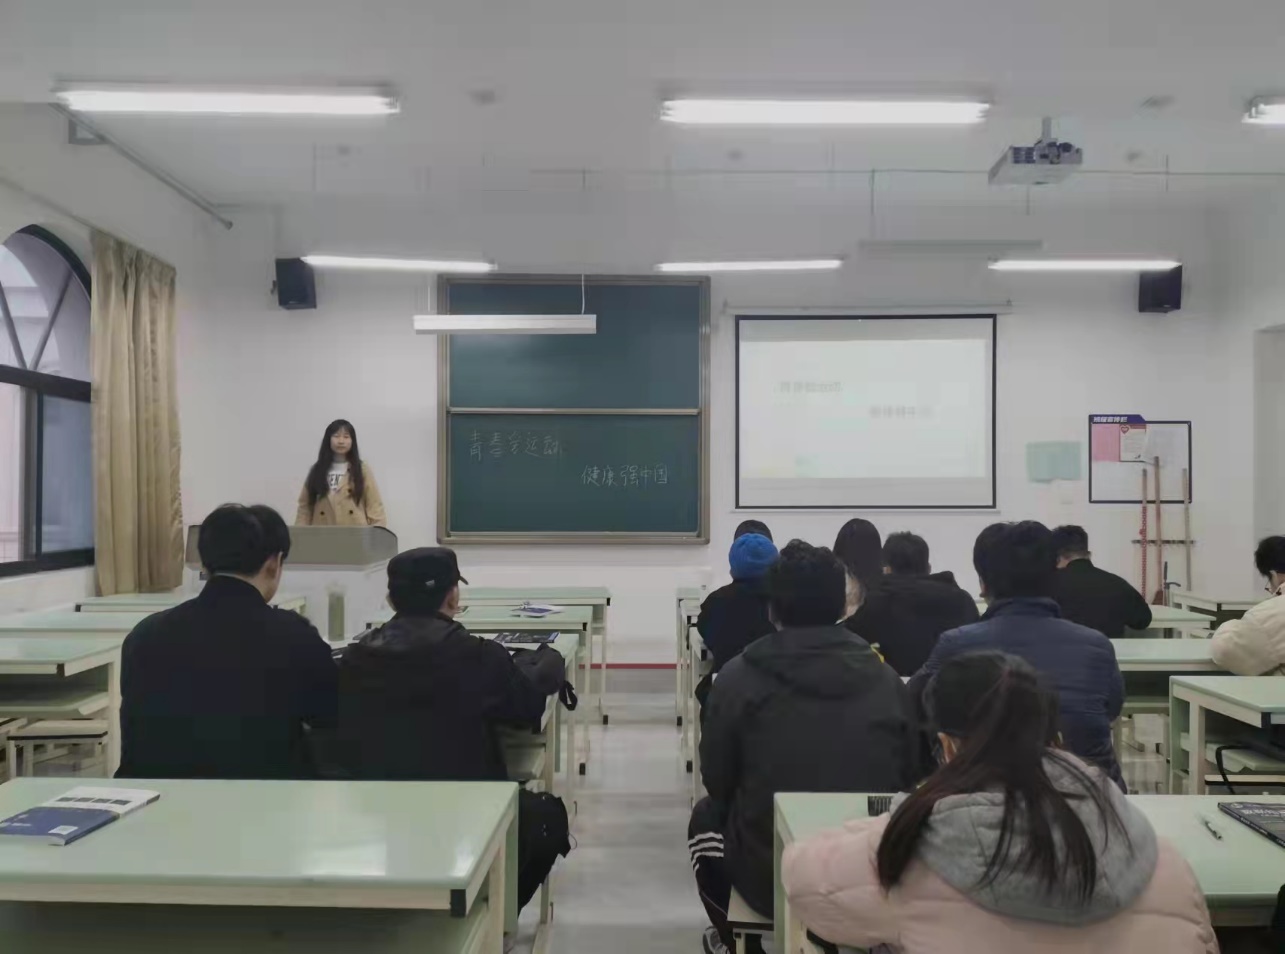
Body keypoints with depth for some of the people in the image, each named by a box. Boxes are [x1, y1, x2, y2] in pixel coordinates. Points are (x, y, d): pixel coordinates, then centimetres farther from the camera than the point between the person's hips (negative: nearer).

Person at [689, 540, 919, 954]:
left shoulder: (739, 676, -11)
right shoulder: (886, 679, -4)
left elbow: (717, 782, -2)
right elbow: (907, 778, 6)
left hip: (770, 880, -2)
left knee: (707, 816, 28)